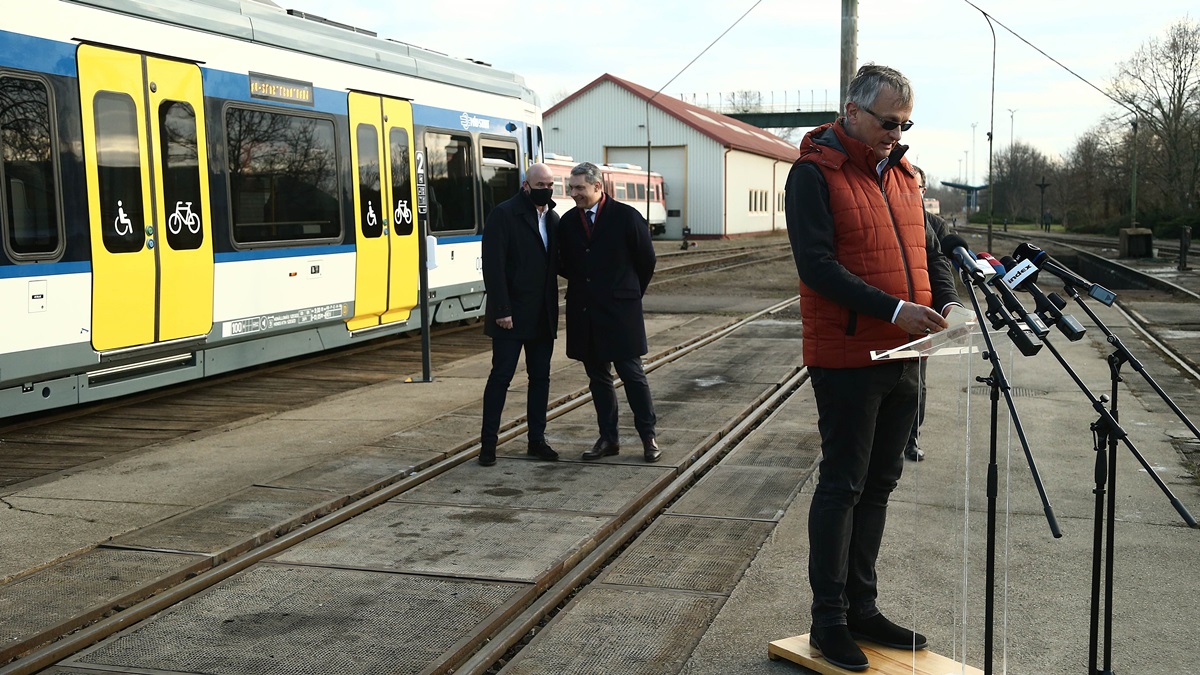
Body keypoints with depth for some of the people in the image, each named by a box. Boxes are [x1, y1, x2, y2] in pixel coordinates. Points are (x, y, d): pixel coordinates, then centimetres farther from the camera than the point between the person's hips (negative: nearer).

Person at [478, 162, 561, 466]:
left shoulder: (552, 218, 12)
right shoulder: (504, 214, -9)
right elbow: (494, 266, -14)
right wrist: (501, 310, -19)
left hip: (543, 316, 6)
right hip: (512, 314, -6)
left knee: (540, 377, 10)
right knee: (501, 376, -2)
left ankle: (537, 439, 19)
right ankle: (488, 442, 6)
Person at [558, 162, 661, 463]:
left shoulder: (626, 216, -6)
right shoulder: (568, 221, 7)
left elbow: (646, 260, 2)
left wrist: (630, 294, 9)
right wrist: (583, 285, 8)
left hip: (619, 311, -4)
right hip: (583, 311, 5)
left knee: (632, 375, 0)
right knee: (597, 377, 10)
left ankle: (648, 436, 11)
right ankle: (608, 438, 19)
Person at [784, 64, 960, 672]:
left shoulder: (902, 173, 14)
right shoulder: (814, 173, -10)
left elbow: (922, 250, 18)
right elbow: (816, 266, -19)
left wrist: (946, 303, -1)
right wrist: (893, 309, -25)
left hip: (902, 356, 7)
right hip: (846, 357, -7)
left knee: (878, 484, 13)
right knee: (842, 485, -1)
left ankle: (861, 607, 24)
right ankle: (829, 621, 9)